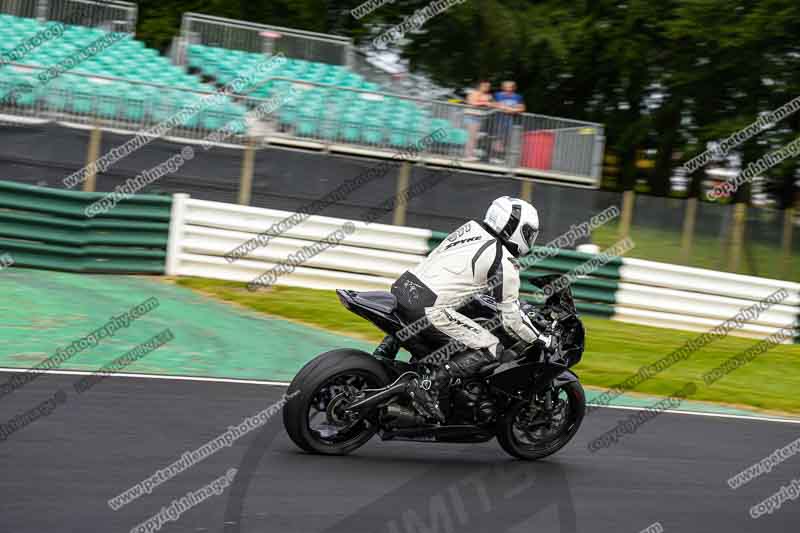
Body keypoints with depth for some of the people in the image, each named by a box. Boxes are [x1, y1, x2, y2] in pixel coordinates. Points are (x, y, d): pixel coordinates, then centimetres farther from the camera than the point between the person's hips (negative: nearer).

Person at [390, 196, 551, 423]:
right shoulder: (504, 263, -5)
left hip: (402, 286, 9)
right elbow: (512, 319, -2)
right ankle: (428, 386, -14)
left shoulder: (471, 228, 18)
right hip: (428, 308, -9)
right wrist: (543, 341, 13)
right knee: (491, 348, -5)